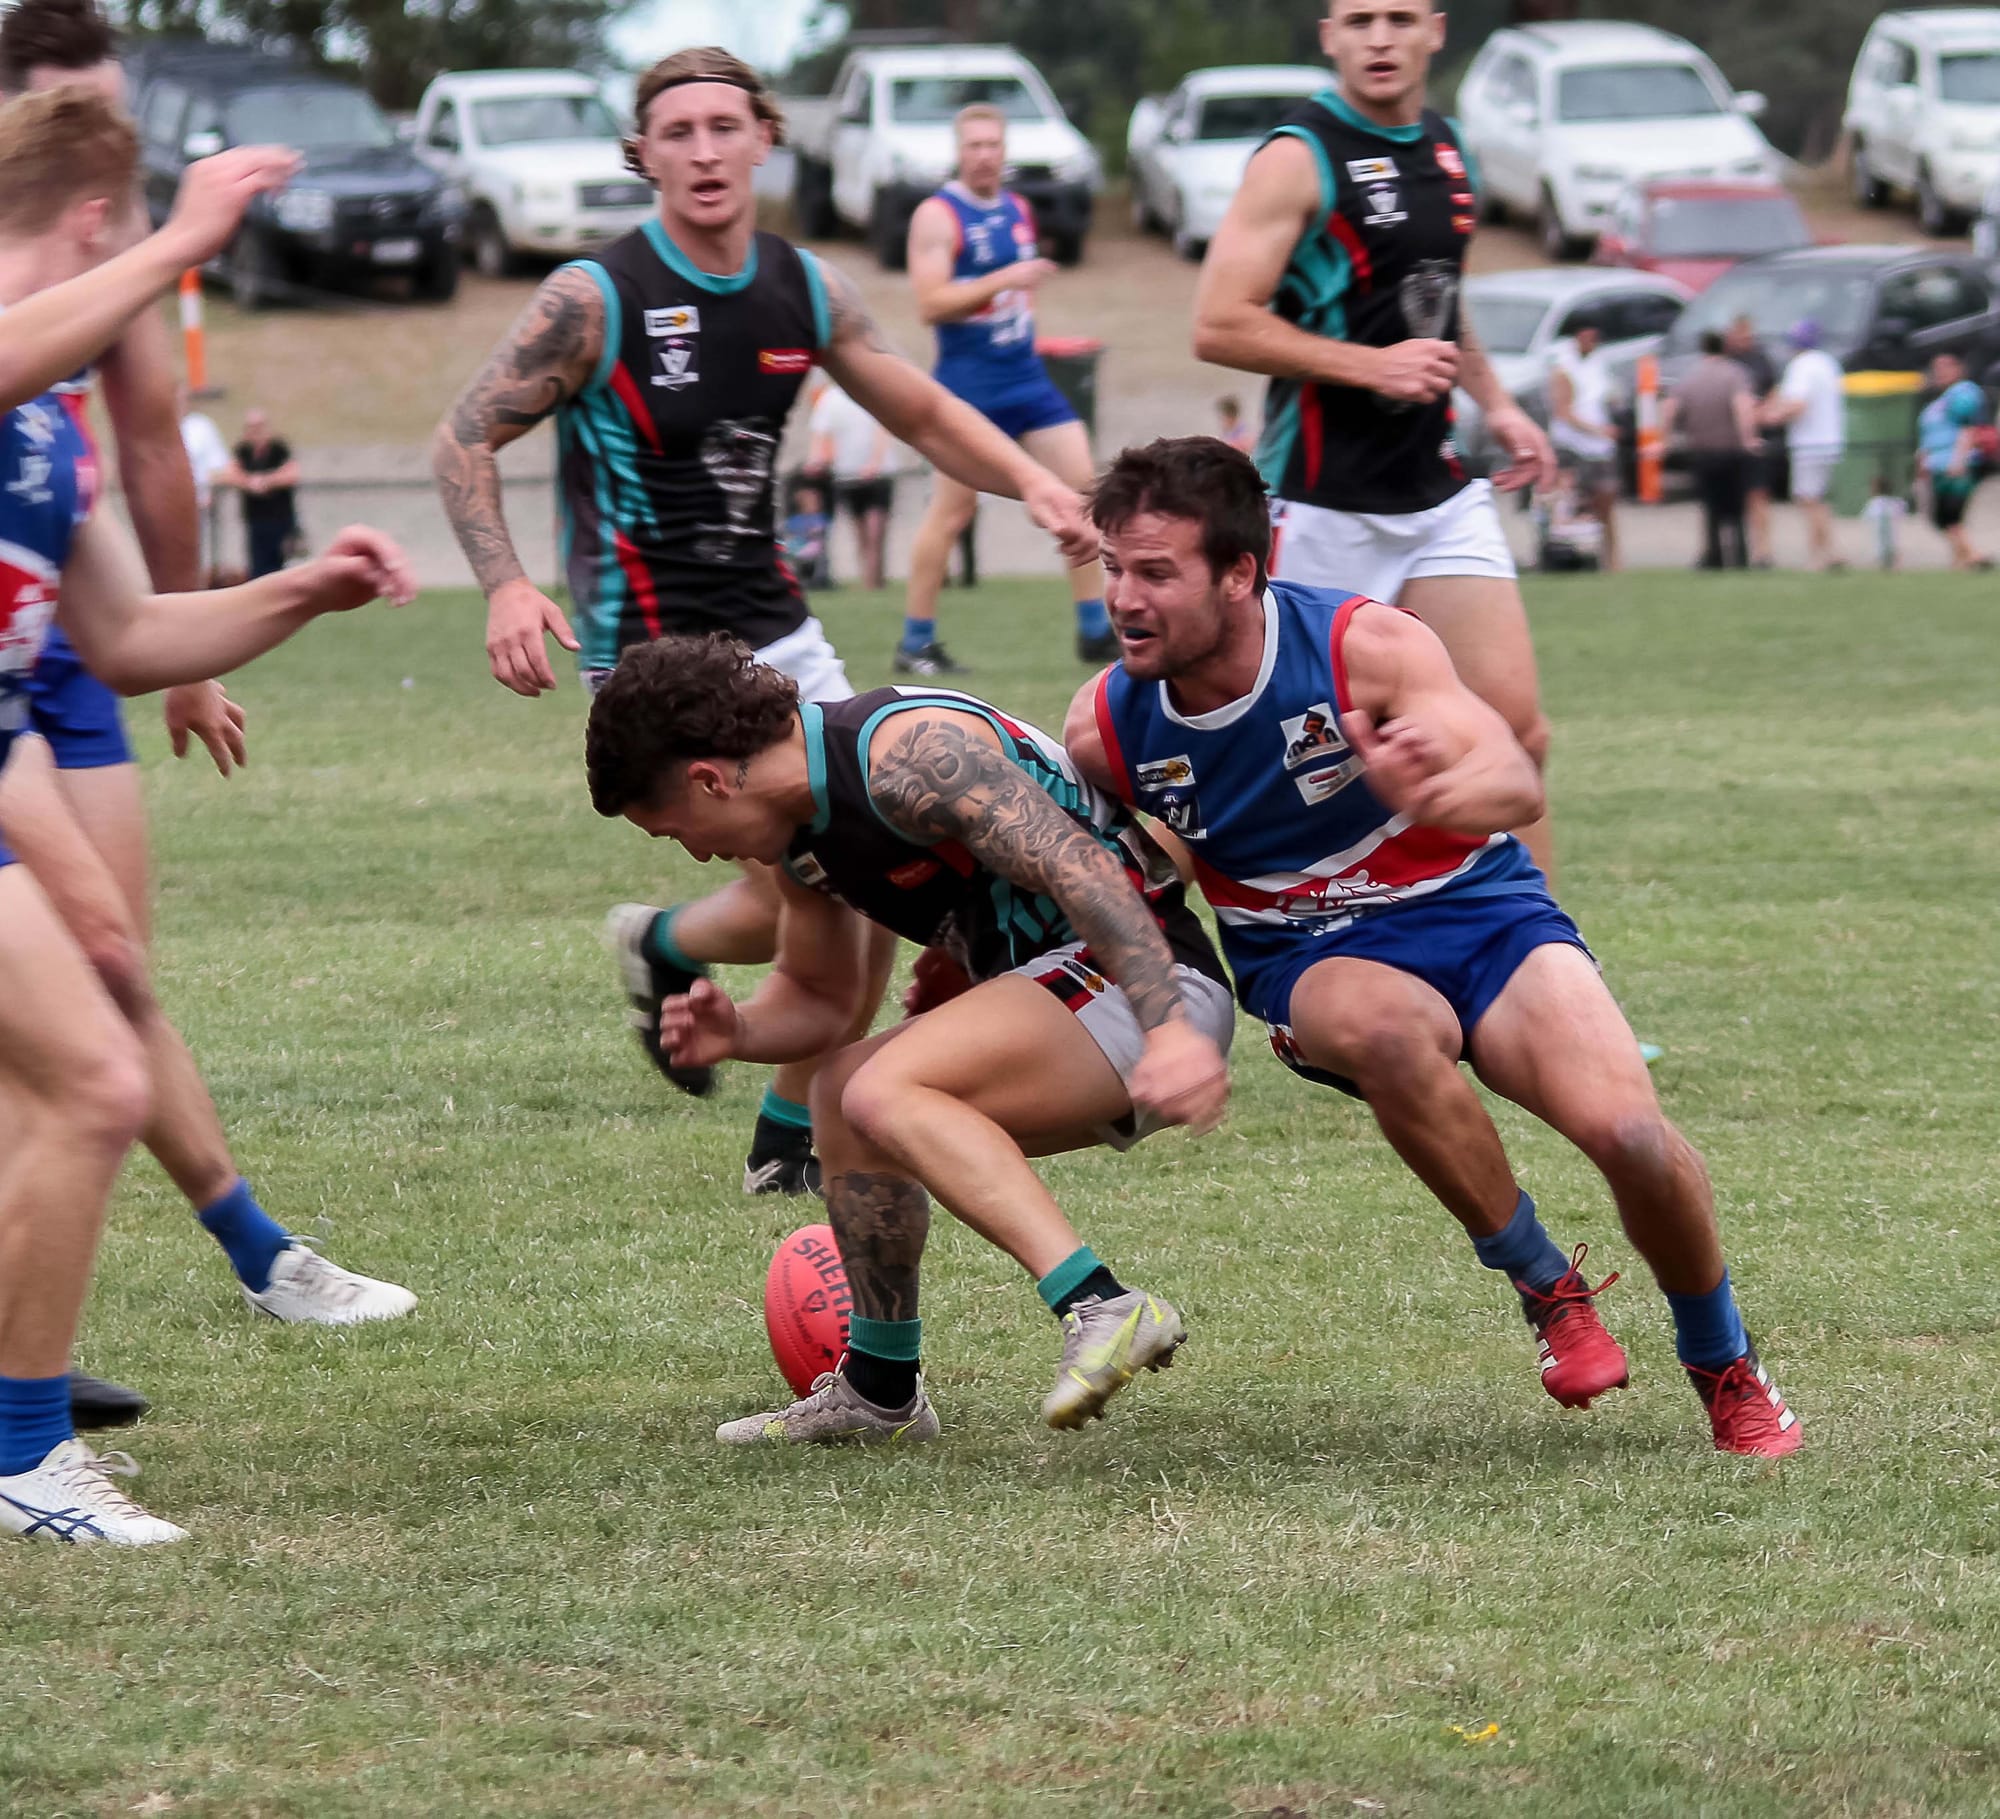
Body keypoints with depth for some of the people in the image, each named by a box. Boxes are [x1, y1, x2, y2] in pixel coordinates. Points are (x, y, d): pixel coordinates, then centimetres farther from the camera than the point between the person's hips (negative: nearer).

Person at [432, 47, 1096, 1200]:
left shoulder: (806, 290, 3)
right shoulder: (596, 300, -13)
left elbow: (923, 415, 13)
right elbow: (466, 438, -8)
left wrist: (1030, 478, -7)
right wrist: (507, 585, -23)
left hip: (775, 629, 6)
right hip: (655, 649, -6)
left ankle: (794, 1141, 16)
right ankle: (662, 950, 18)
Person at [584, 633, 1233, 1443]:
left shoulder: (905, 751, -19)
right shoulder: (799, 832, 12)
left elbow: (1079, 867, -28)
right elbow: (817, 996, 26)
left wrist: (1170, 1030, -38)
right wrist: (737, 1032, 3)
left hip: (1145, 976, -10)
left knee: (883, 1095, -25)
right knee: (842, 1099, 19)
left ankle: (1104, 1310, -37)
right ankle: (877, 1391, 29)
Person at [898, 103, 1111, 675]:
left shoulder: (1018, 210, 13)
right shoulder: (938, 216, -10)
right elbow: (929, 303, -20)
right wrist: (1004, 281, -25)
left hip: (1025, 375, 7)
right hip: (968, 383, -7)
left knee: (1081, 486, -2)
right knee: (952, 511, -3)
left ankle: (1094, 630, 4)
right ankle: (915, 644, 6)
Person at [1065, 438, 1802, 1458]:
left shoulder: (1364, 646, -20)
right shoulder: (1104, 729, -11)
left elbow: (1517, 784, -31)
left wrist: (1441, 789, -53)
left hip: (1471, 908, -1)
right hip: (1311, 962, 1)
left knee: (1626, 1130, -24)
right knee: (1388, 1029, -38)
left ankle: (1727, 1372, 7)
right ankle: (1545, 1289, -16)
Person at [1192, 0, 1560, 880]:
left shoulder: (1447, 148, 12)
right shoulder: (1300, 159, -12)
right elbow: (1220, 326, -18)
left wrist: (1493, 401, 16)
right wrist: (1372, 366, -20)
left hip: (1440, 494, 6)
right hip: (1323, 506, -6)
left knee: (1513, 725, -3)